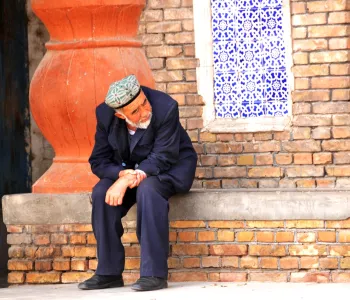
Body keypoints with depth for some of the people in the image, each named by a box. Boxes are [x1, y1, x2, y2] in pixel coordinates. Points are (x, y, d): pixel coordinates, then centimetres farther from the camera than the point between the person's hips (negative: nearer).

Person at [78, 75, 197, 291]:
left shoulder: (165, 107, -29)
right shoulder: (105, 114, -14)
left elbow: (163, 158, -29)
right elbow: (99, 160, -10)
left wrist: (128, 180, -39)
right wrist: (122, 174, -31)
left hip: (171, 168, -4)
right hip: (129, 167, 5)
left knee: (148, 190, -36)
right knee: (102, 193, -23)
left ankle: (155, 274, -33)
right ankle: (109, 273, -14)